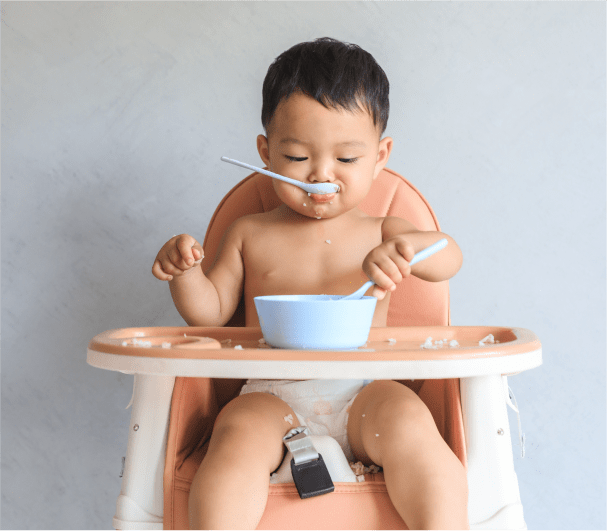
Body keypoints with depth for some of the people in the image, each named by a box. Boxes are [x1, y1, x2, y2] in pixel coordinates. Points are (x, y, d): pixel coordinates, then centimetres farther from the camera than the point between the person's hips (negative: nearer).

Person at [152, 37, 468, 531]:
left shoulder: (381, 234, 14)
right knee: (238, 433, -32)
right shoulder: (249, 234, 16)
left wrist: (406, 247, -26)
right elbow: (211, 312, 17)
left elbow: (448, 259, -2)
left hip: (363, 394, 0)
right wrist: (184, 272, -5)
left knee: (407, 421, -32)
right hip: (272, 396, 1)